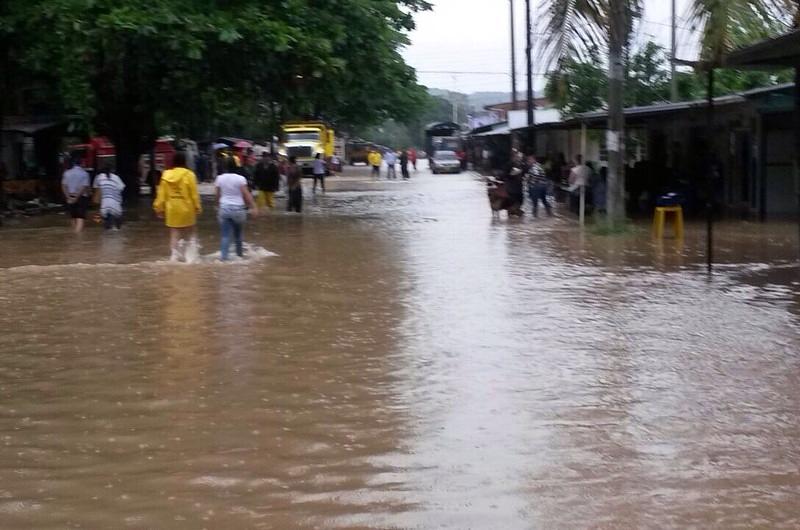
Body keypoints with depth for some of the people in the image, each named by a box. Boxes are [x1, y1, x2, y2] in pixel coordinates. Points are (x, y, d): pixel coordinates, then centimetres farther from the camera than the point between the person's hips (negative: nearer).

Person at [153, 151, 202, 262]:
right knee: (191, 236, 10)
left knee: (175, 237, 11)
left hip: (172, 210, 3)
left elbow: (161, 194, 1)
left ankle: (175, 258, 7)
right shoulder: (189, 175, -11)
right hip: (187, 210, -3)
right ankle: (190, 258, 2)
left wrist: (159, 209, 8)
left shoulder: (166, 175, -1)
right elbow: (194, 194, -10)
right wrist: (198, 207, -1)